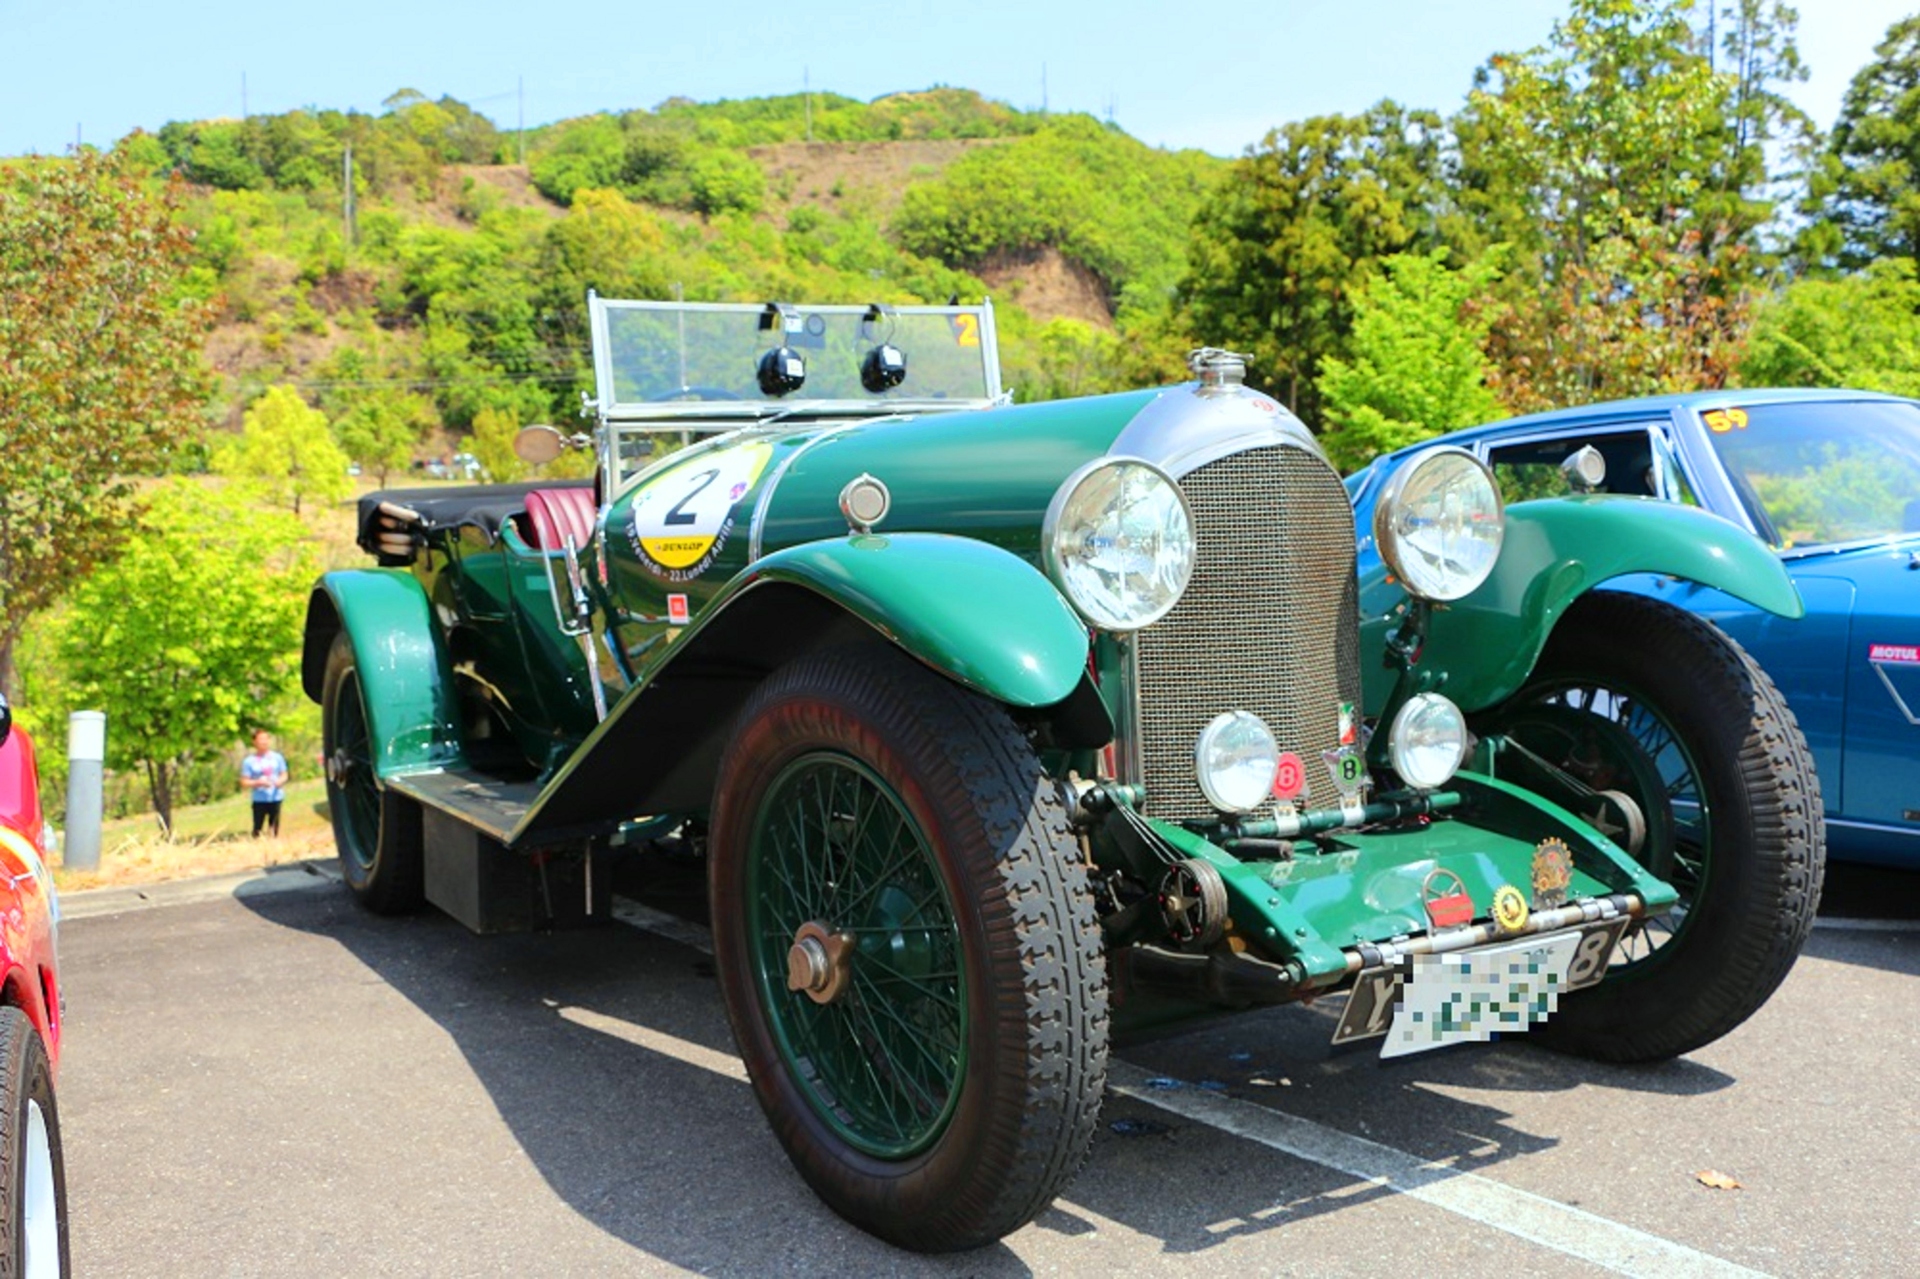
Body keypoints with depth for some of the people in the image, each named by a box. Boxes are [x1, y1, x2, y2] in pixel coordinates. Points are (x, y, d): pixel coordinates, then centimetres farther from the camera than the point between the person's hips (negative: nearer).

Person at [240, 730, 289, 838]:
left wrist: (280, 781, -10)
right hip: (259, 800, -2)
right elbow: (244, 782, -1)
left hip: (276, 798, 2)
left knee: (275, 829, 5)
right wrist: (258, 783, -18)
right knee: (257, 829, -5)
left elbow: (284, 775, 12)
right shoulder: (248, 761, -1)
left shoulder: (277, 757, 6)